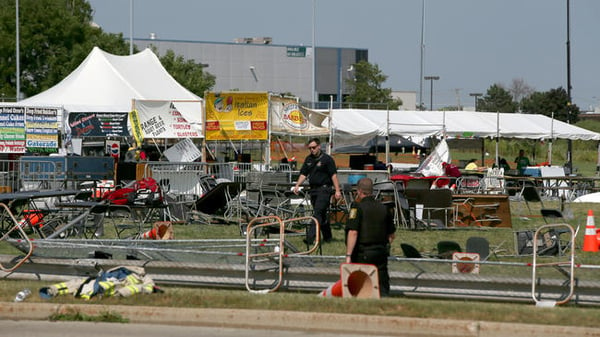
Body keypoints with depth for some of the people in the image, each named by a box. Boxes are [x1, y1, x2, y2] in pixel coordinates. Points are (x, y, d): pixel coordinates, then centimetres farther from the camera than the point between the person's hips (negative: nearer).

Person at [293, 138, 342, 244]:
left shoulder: (327, 159, -5)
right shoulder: (308, 159, 14)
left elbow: (333, 175, -8)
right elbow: (303, 174, 15)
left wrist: (337, 191, -14)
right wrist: (297, 185, 0)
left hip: (324, 189, -7)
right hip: (313, 189, 7)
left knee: (318, 213, -14)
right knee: (322, 214, 13)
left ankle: (310, 237, -23)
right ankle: (327, 237, 24)